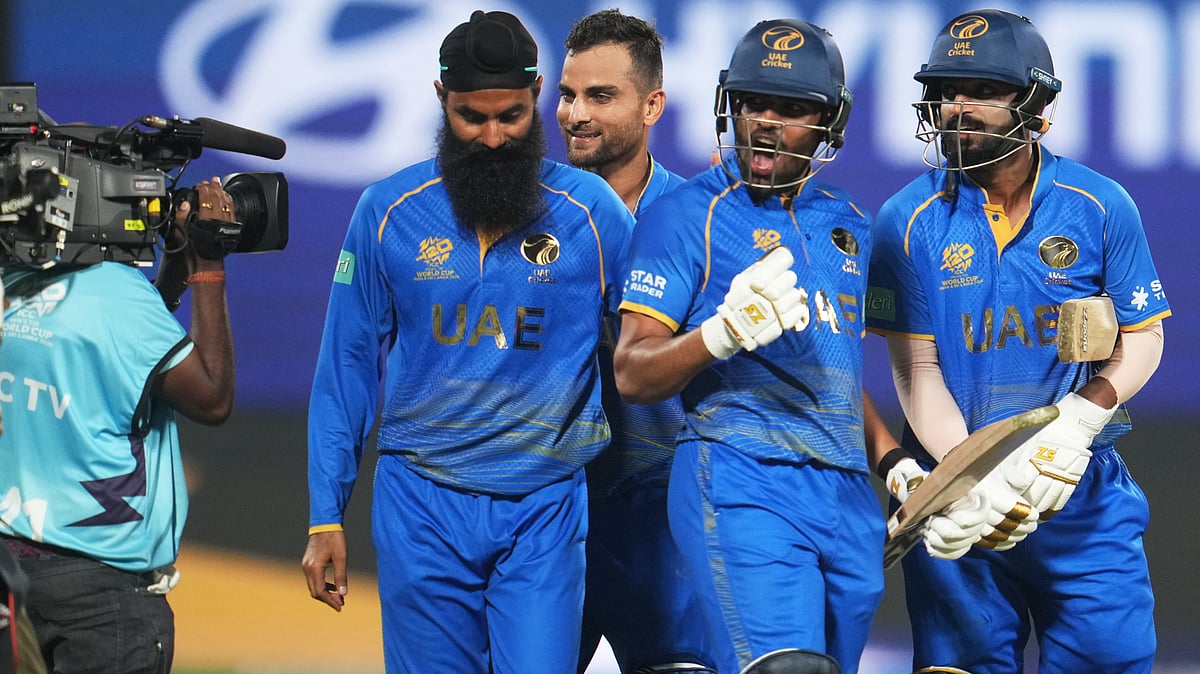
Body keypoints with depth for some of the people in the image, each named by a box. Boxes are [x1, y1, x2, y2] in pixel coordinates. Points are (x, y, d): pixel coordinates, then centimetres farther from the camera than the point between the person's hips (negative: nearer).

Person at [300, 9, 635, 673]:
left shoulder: (592, 210, -1)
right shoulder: (389, 213, 1)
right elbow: (347, 368, 6)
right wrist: (325, 519, 2)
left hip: (545, 515, -1)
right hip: (421, 511, 1)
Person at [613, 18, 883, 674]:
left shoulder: (848, 225, 18)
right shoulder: (685, 215, -1)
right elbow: (632, 376, -7)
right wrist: (724, 332, -24)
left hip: (847, 497, 7)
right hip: (741, 484, -7)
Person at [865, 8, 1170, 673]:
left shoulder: (1100, 207, -2)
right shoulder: (910, 220, -4)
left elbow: (1142, 339, 4)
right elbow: (917, 369, -5)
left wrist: (1074, 427, -15)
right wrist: (975, 485, -20)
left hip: (1085, 491, 0)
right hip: (957, 492, 0)